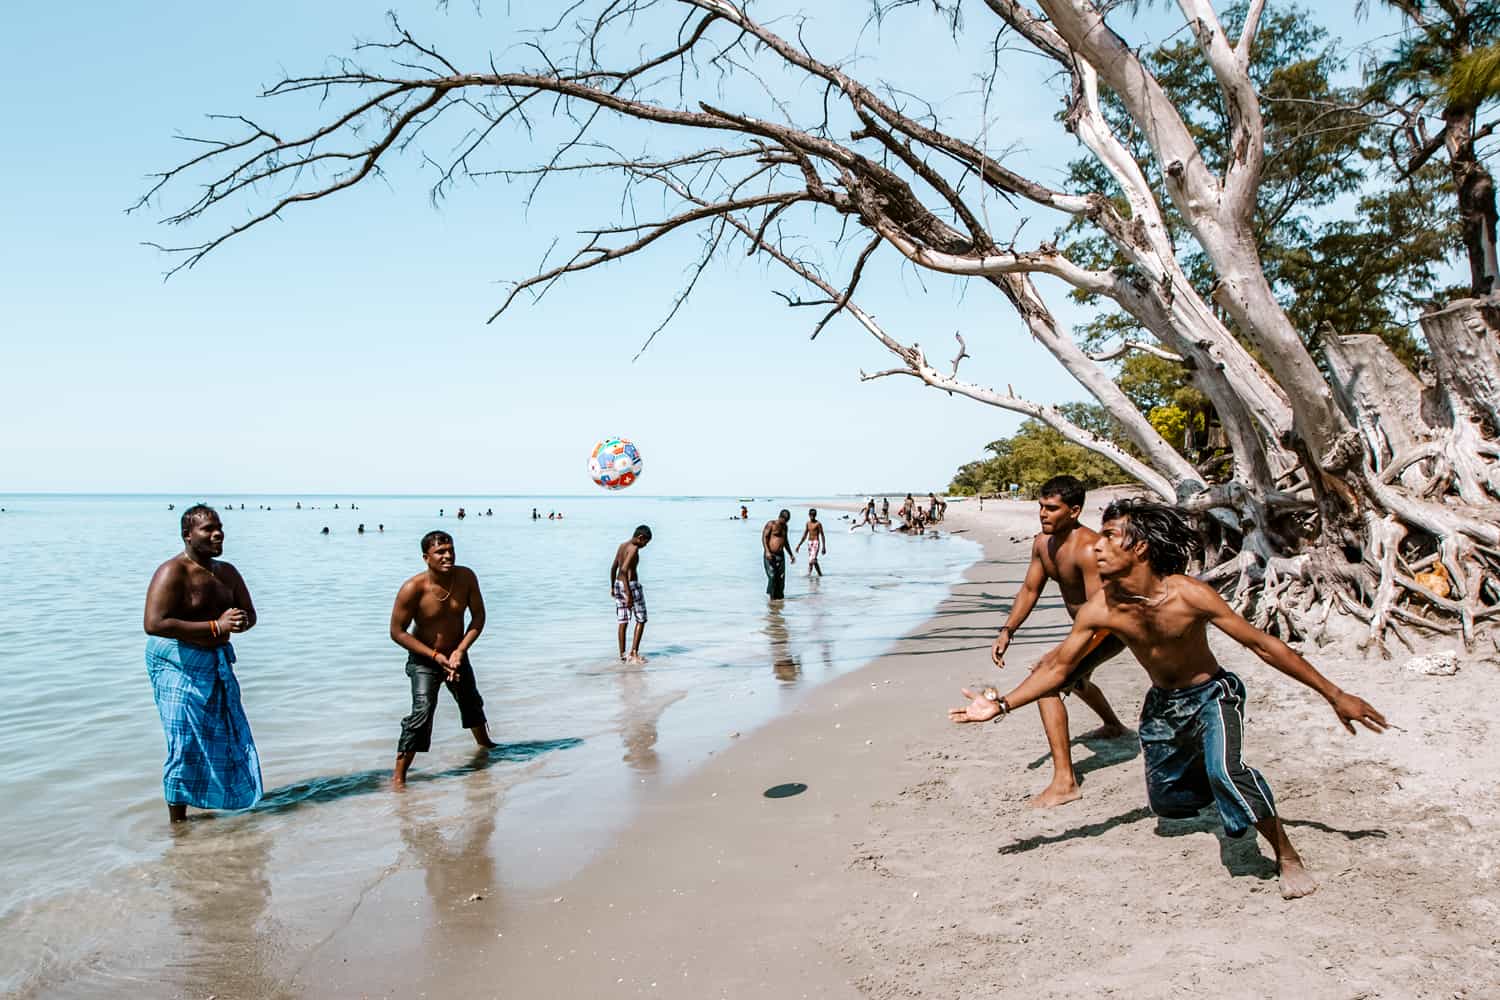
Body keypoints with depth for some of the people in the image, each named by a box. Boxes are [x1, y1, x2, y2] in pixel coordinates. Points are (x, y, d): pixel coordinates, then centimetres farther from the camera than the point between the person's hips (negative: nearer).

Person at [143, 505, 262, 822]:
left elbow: (249, 615, 12)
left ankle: (208, 804, 31)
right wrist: (215, 626, -30)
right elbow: (154, 624, -29)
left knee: (227, 737, 13)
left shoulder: (227, 573, 6)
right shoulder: (172, 573, -17)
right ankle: (178, 823, 9)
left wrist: (238, 623, -14)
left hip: (216, 663, 8)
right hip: (177, 664, -8)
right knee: (185, 745, -3)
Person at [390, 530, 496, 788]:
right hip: (424, 659, -5)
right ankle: (399, 775, -11)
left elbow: (478, 616, -7)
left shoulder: (466, 577, -15)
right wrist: (435, 656, -22)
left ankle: (484, 743, 52)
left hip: (457, 654, 5)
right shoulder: (413, 588, -26)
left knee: (472, 703, 23)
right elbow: (397, 632, -19)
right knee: (422, 711, -21)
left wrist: (460, 651, -18)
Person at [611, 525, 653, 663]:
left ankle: (622, 655, 13)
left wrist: (612, 587, 26)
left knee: (623, 622, 11)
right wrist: (628, 594, -25)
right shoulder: (634, 548, -16)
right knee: (641, 620, 4)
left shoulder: (622, 545, 11)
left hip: (618, 584, 8)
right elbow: (624, 570, -25)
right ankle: (634, 653, 0)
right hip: (631, 585, -8)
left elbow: (613, 568, 17)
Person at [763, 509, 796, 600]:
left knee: (781, 577, -1)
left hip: (780, 555, 6)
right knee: (772, 576, -10)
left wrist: (791, 555, 25)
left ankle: (779, 595, 6)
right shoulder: (771, 524, -4)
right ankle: (771, 595, 0)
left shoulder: (784, 526, 16)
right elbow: (764, 537, -11)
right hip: (770, 555, -6)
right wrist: (767, 551, -22)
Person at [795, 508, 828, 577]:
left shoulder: (818, 524, -6)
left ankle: (809, 573, -23)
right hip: (809, 542, 7)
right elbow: (804, 536, 18)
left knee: (812, 559, -19)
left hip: (816, 543, -7)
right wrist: (799, 545, 15)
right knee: (814, 560, 11)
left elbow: (822, 535, -7)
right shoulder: (808, 523, 12)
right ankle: (820, 574, 21)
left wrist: (824, 547, -12)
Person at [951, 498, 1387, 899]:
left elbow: (1263, 644, -22)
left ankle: (1286, 855, -6)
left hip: (1211, 695, -4)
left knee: (1225, 771, -31)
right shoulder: (1099, 609, -20)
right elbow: (1058, 668, -8)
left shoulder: (1188, 595, -30)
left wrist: (1335, 695, -19)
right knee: (1164, 800, 15)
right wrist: (1002, 706, -16)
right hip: (1162, 705, 5)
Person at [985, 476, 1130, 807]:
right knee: (1072, 676, 35)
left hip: (1112, 629, -10)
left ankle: (1065, 782, -27)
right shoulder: (1042, 542, -4)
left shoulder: (1088, 548, -32)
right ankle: (1113, 726, 67)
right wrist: (1007, 631, -8)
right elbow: (1030, 589, 6)